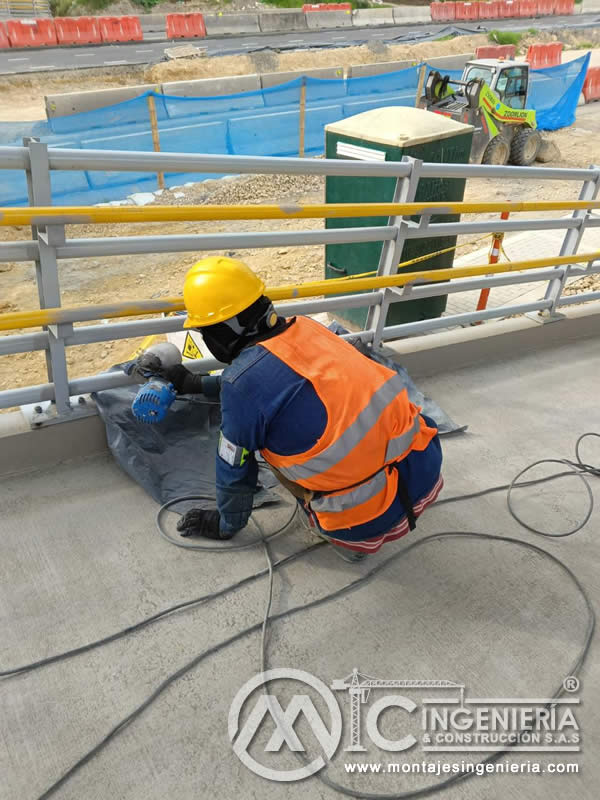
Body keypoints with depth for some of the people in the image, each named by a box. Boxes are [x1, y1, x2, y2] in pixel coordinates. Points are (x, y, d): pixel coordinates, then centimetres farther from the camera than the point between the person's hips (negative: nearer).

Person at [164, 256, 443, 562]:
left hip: (374, 519, -6)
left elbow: (234, 469, 2)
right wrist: (200, 383, 37)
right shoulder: (305, 328, 4)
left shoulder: (240, 386, -15)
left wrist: (227, 524, 21)